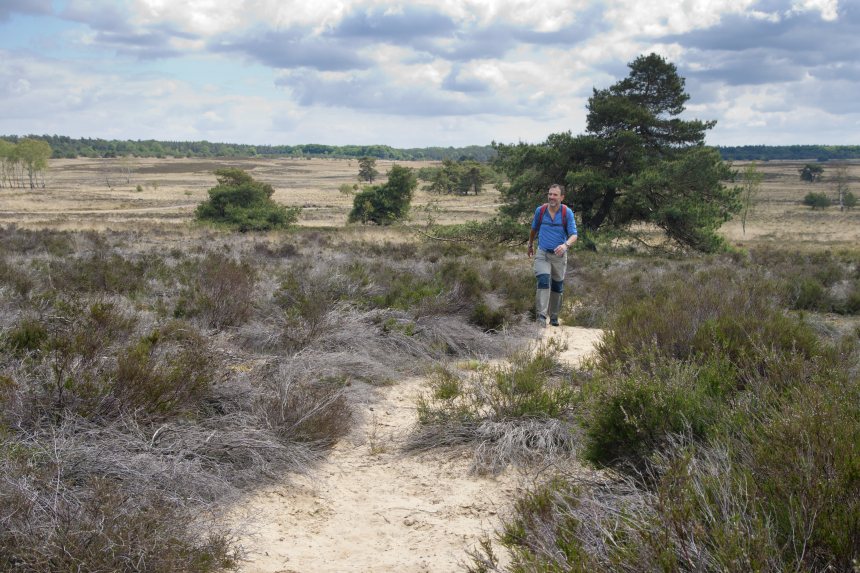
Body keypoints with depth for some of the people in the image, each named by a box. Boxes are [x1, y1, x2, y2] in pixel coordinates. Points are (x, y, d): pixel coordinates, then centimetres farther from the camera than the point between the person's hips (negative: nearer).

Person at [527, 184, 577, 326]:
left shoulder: (567, 213, -9)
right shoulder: (540, 210, -3)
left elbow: (574, 235, -13)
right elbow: (534, 229, 16)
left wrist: (566, 245, -33)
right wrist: (530, 245, 27)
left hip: (559, 255, 1)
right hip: (542, 253, -1)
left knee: (557, 286, 12)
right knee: (543, 281, -21)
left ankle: (554, 316, 29)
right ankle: (541, 315, -24)